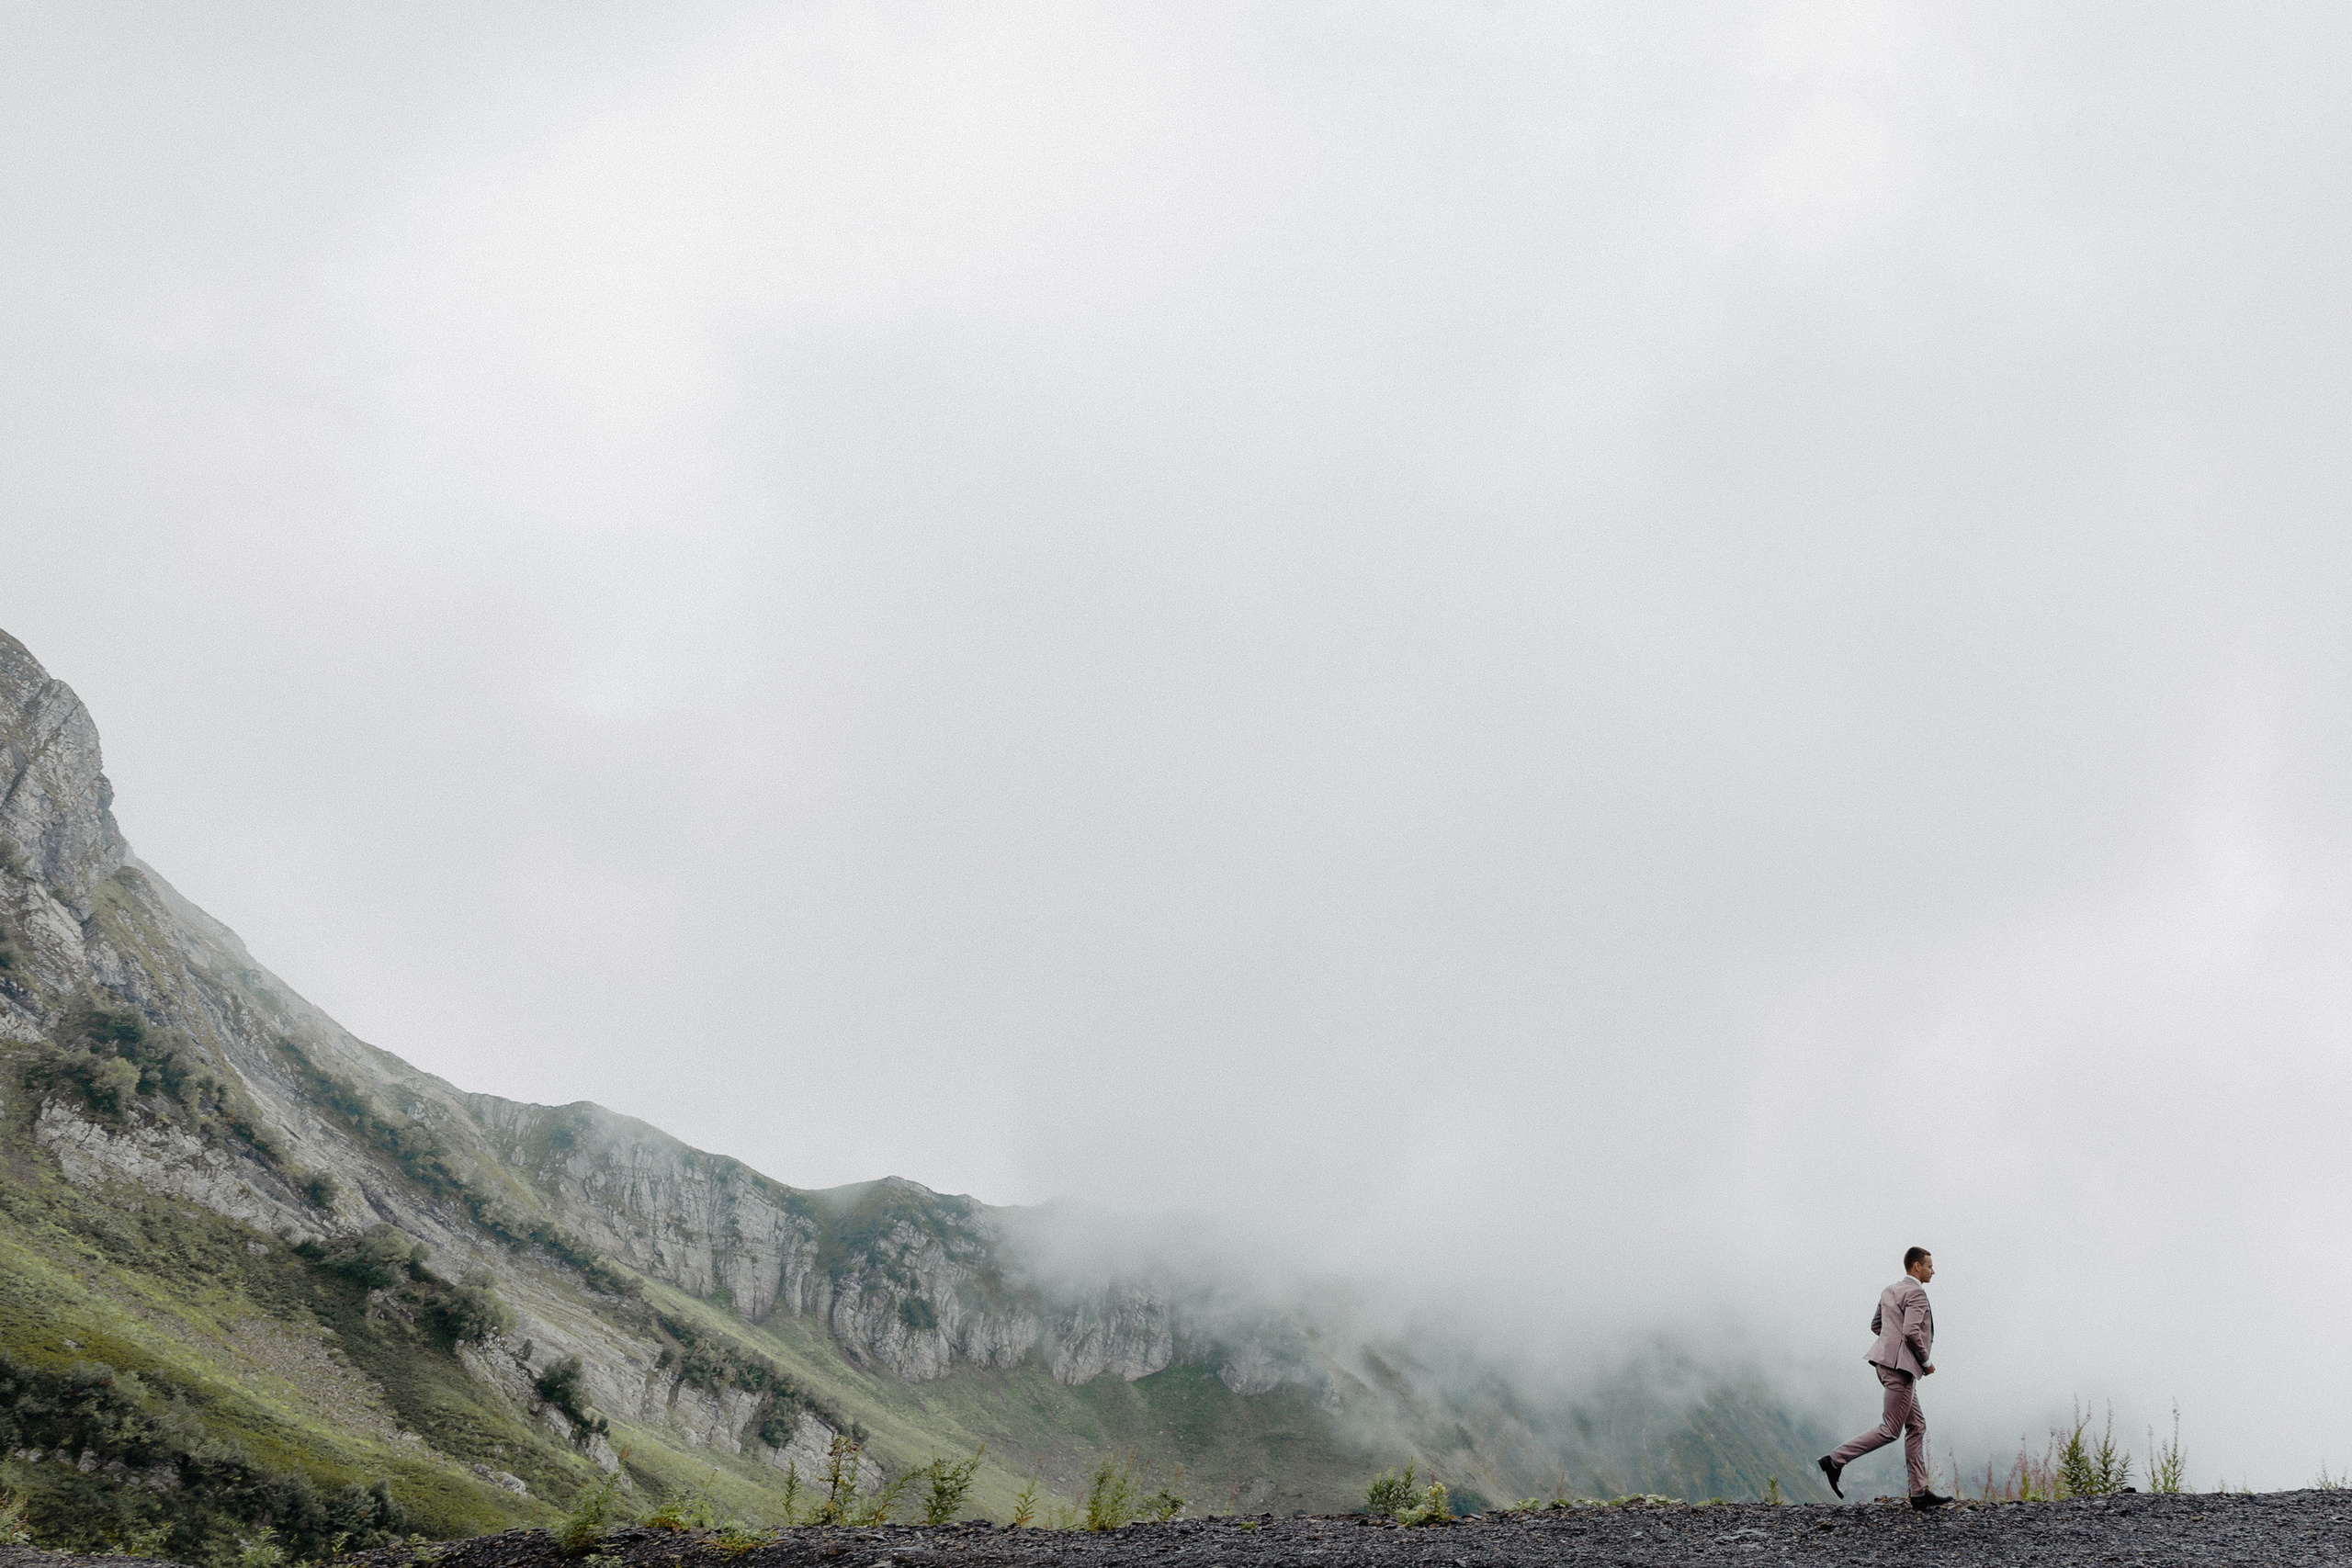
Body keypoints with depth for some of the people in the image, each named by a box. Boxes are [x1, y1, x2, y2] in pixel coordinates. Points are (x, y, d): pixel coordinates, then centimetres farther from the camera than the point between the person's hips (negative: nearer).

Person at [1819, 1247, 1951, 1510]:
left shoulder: (1889, 1291, 15)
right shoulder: (1916, 1294, -13)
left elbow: (1876, 1325, 22)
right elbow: (1911, 1331, -23)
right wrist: (1926, 1361, -10)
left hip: (1889, 1363, 10)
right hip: (1899, 1366, -10)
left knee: (1916, 1426, 11)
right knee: (1890, 1430, -5)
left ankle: (1919, 1492, 10)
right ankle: (1835, 1460, -6)